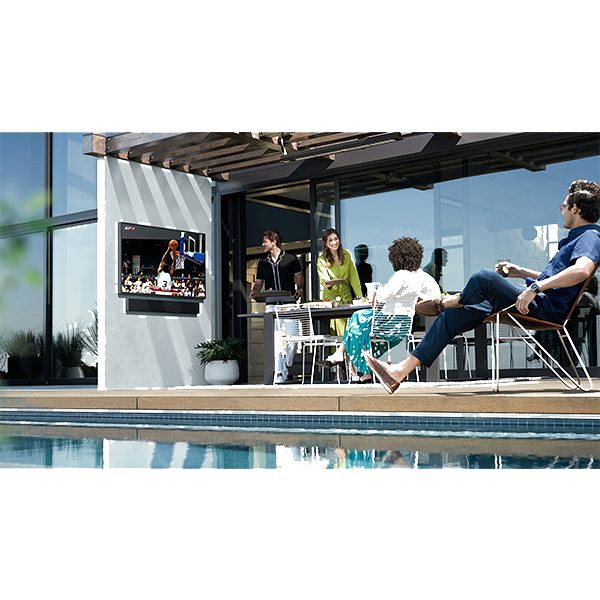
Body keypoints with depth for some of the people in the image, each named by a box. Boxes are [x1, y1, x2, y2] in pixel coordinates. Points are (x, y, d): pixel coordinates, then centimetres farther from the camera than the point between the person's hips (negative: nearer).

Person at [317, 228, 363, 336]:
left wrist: (359, 296, 3)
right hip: (331, 299, -3)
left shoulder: (346, 255, 6)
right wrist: (327, 283, -38)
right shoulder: (322, 260, -2)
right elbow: (323, 279, -14)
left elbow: (353, 277, 8)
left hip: (347, 297, 3)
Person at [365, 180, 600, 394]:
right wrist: (521, 272, 29)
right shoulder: (580, 237, 24)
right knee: (450, 318, 3)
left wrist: (536, 286, -34)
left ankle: (445, 303, 7)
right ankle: (401, 371, 0)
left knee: (485, 278, -29)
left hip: (545, 307, -11)